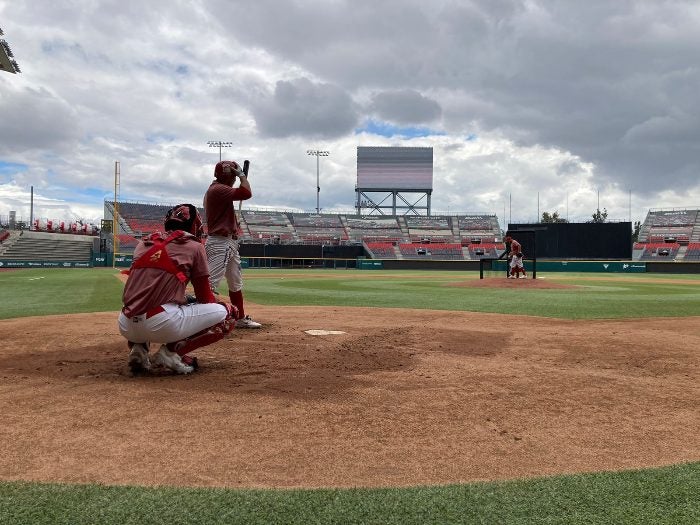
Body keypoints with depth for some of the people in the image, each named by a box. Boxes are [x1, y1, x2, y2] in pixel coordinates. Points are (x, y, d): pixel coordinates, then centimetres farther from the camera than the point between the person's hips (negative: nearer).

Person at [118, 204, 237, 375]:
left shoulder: (143, 243, 20)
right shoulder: (194, 246, 8)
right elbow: (205, 298, 10)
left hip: (126, 327, 6)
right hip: (162, 324, -6)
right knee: (228, 312, 8)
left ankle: (138, 348, 12)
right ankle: (173, 350, -4)